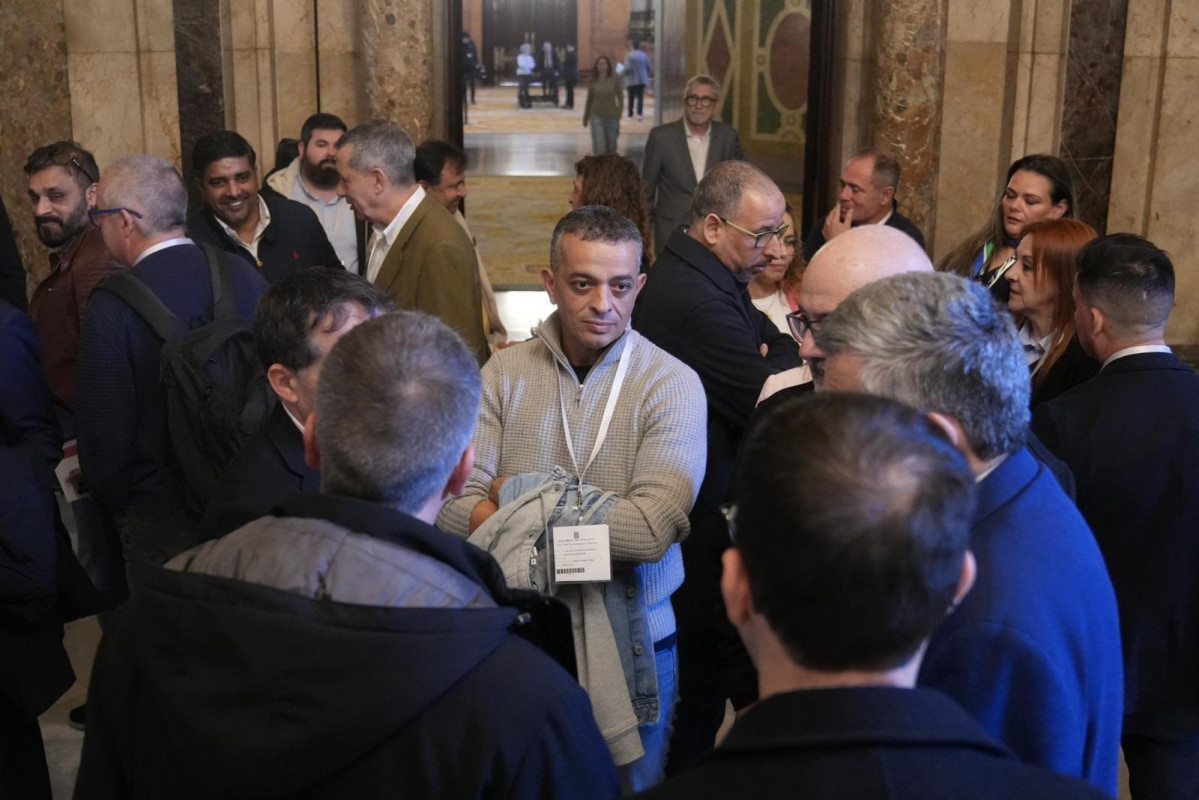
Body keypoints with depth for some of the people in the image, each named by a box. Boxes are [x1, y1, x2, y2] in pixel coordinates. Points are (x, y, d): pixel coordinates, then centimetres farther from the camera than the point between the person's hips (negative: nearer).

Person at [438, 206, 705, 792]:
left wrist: (521, 502, -15)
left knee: (629, 782, 16)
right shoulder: (503, 374, -3)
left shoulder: (672, 385, -11)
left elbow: (651, 530, -22)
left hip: (630, 639, -1)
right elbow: (454, 505, -12)